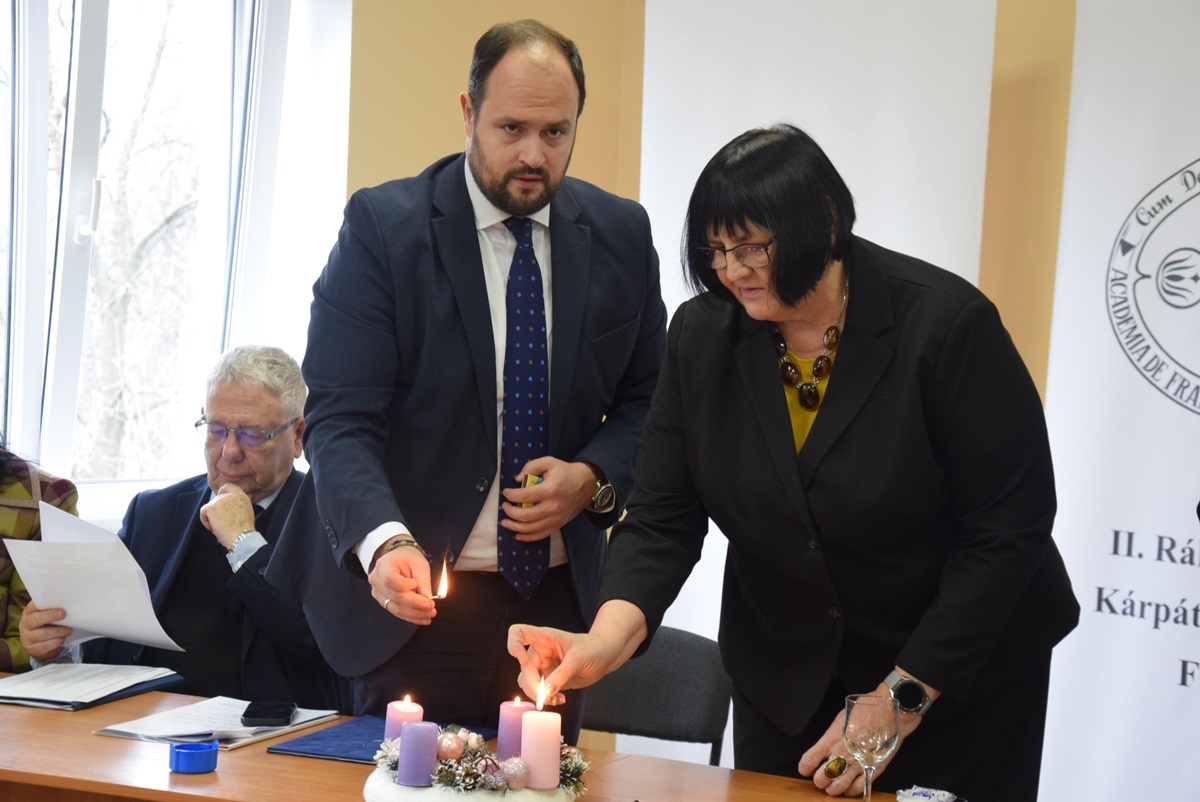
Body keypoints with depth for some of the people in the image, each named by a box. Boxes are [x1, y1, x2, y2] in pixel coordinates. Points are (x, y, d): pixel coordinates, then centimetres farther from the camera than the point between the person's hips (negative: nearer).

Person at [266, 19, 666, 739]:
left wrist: (592, 478, -10)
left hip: (560, 596, 3)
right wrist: (385, 543, -32)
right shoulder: (382, 225, -9)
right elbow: (340, 418, -15)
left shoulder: (621, 233, 3)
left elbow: (646, 401, 11)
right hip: (415, 597, -3)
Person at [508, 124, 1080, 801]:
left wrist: (900, 700, -19)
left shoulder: (948, 325, -21)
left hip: (959, 674, -3)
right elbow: (663, 518, -8)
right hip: (785, 680, 4)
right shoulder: (702, 336, -8)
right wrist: (608, 638, -28)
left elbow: (1010, 531, -18)